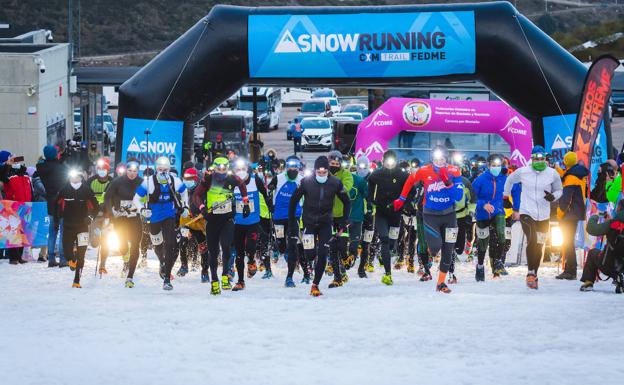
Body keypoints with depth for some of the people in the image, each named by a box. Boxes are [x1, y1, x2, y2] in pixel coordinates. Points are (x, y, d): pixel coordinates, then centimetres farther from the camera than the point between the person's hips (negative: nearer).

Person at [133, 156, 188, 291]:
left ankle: (167, 279, -15)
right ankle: (163, 263, 55)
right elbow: (136, 199, -8)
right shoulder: (149, 182, -14)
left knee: (170, 245, -17)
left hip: (170, 217, -1)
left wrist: (185, 207, 13)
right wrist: (142, 209, -25)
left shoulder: (175, 181, -7)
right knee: (157, 244, 19)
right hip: (154, 218, 1)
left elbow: (184, 191, 17)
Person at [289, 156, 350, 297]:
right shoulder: (306, 182, -13)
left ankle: (315, 285, 5)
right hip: (309, 222, -1)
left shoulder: (335, 183, -10)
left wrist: (344, 223, 0)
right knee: (310, 255, -8)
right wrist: (292, 223, -2)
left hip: (325, 223, 1)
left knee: (323, 255, -7)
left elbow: (347, 202, 4)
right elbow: (293, 201, -2)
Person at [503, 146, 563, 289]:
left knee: (539, 246, 9)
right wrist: (506, 196, 21)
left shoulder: (552, 173, -1)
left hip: (543, 216, 2)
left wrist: (553, 196, -9)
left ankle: (534, 275, 23)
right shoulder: (523, 172, -2)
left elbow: (559, 190, 12)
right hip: (526, 213, -2)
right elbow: (510, 180, 17)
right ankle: (531, 272, -18)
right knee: (532, 240, -23)